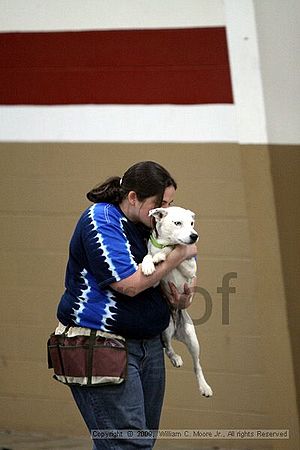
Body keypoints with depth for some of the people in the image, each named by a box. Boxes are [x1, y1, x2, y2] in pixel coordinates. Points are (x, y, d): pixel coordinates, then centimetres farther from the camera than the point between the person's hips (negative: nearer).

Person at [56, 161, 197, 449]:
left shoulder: (147, 225, 12)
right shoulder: (101, 221, -14)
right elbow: (129, 283, -24)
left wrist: (184, 295, 4)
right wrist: (179, 255, -14)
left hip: (148, 346, 9)